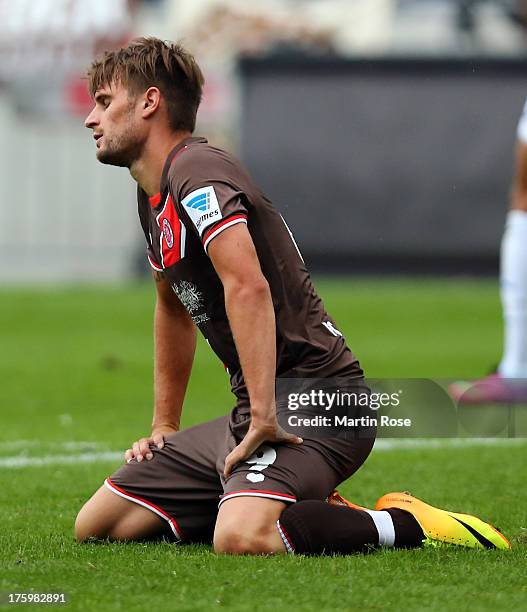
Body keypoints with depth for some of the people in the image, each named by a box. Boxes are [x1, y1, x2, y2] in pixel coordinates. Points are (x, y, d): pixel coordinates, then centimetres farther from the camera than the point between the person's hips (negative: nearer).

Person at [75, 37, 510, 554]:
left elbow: (248, 286, -28)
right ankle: (313, 513, 10)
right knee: (96, 526, 5)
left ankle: (405, 524, -11)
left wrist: (263, 416, -33)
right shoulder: (153, 194, 19)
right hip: (255, 411, 10)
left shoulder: (196, 169, -14)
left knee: (242, 540, -36)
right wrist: (164, 427, 29)